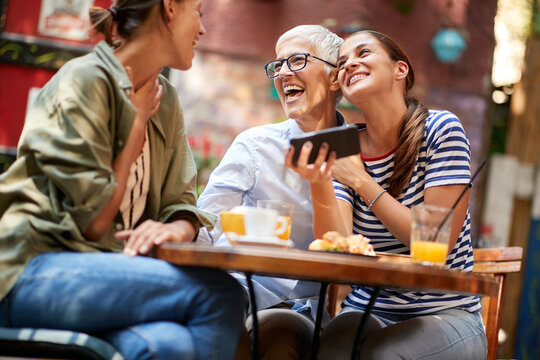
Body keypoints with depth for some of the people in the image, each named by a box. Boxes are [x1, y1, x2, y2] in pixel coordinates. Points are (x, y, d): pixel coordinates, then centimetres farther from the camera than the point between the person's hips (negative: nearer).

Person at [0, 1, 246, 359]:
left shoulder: (165, 99, 16)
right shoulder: (85, 80, -7)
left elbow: (180, 202, 13)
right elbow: (92, 220, -11)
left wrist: (176, 228, -12)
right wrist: (138, 123, -3)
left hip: (103, 269, 6)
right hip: (36, 269, -6)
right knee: (222, 293, -24)